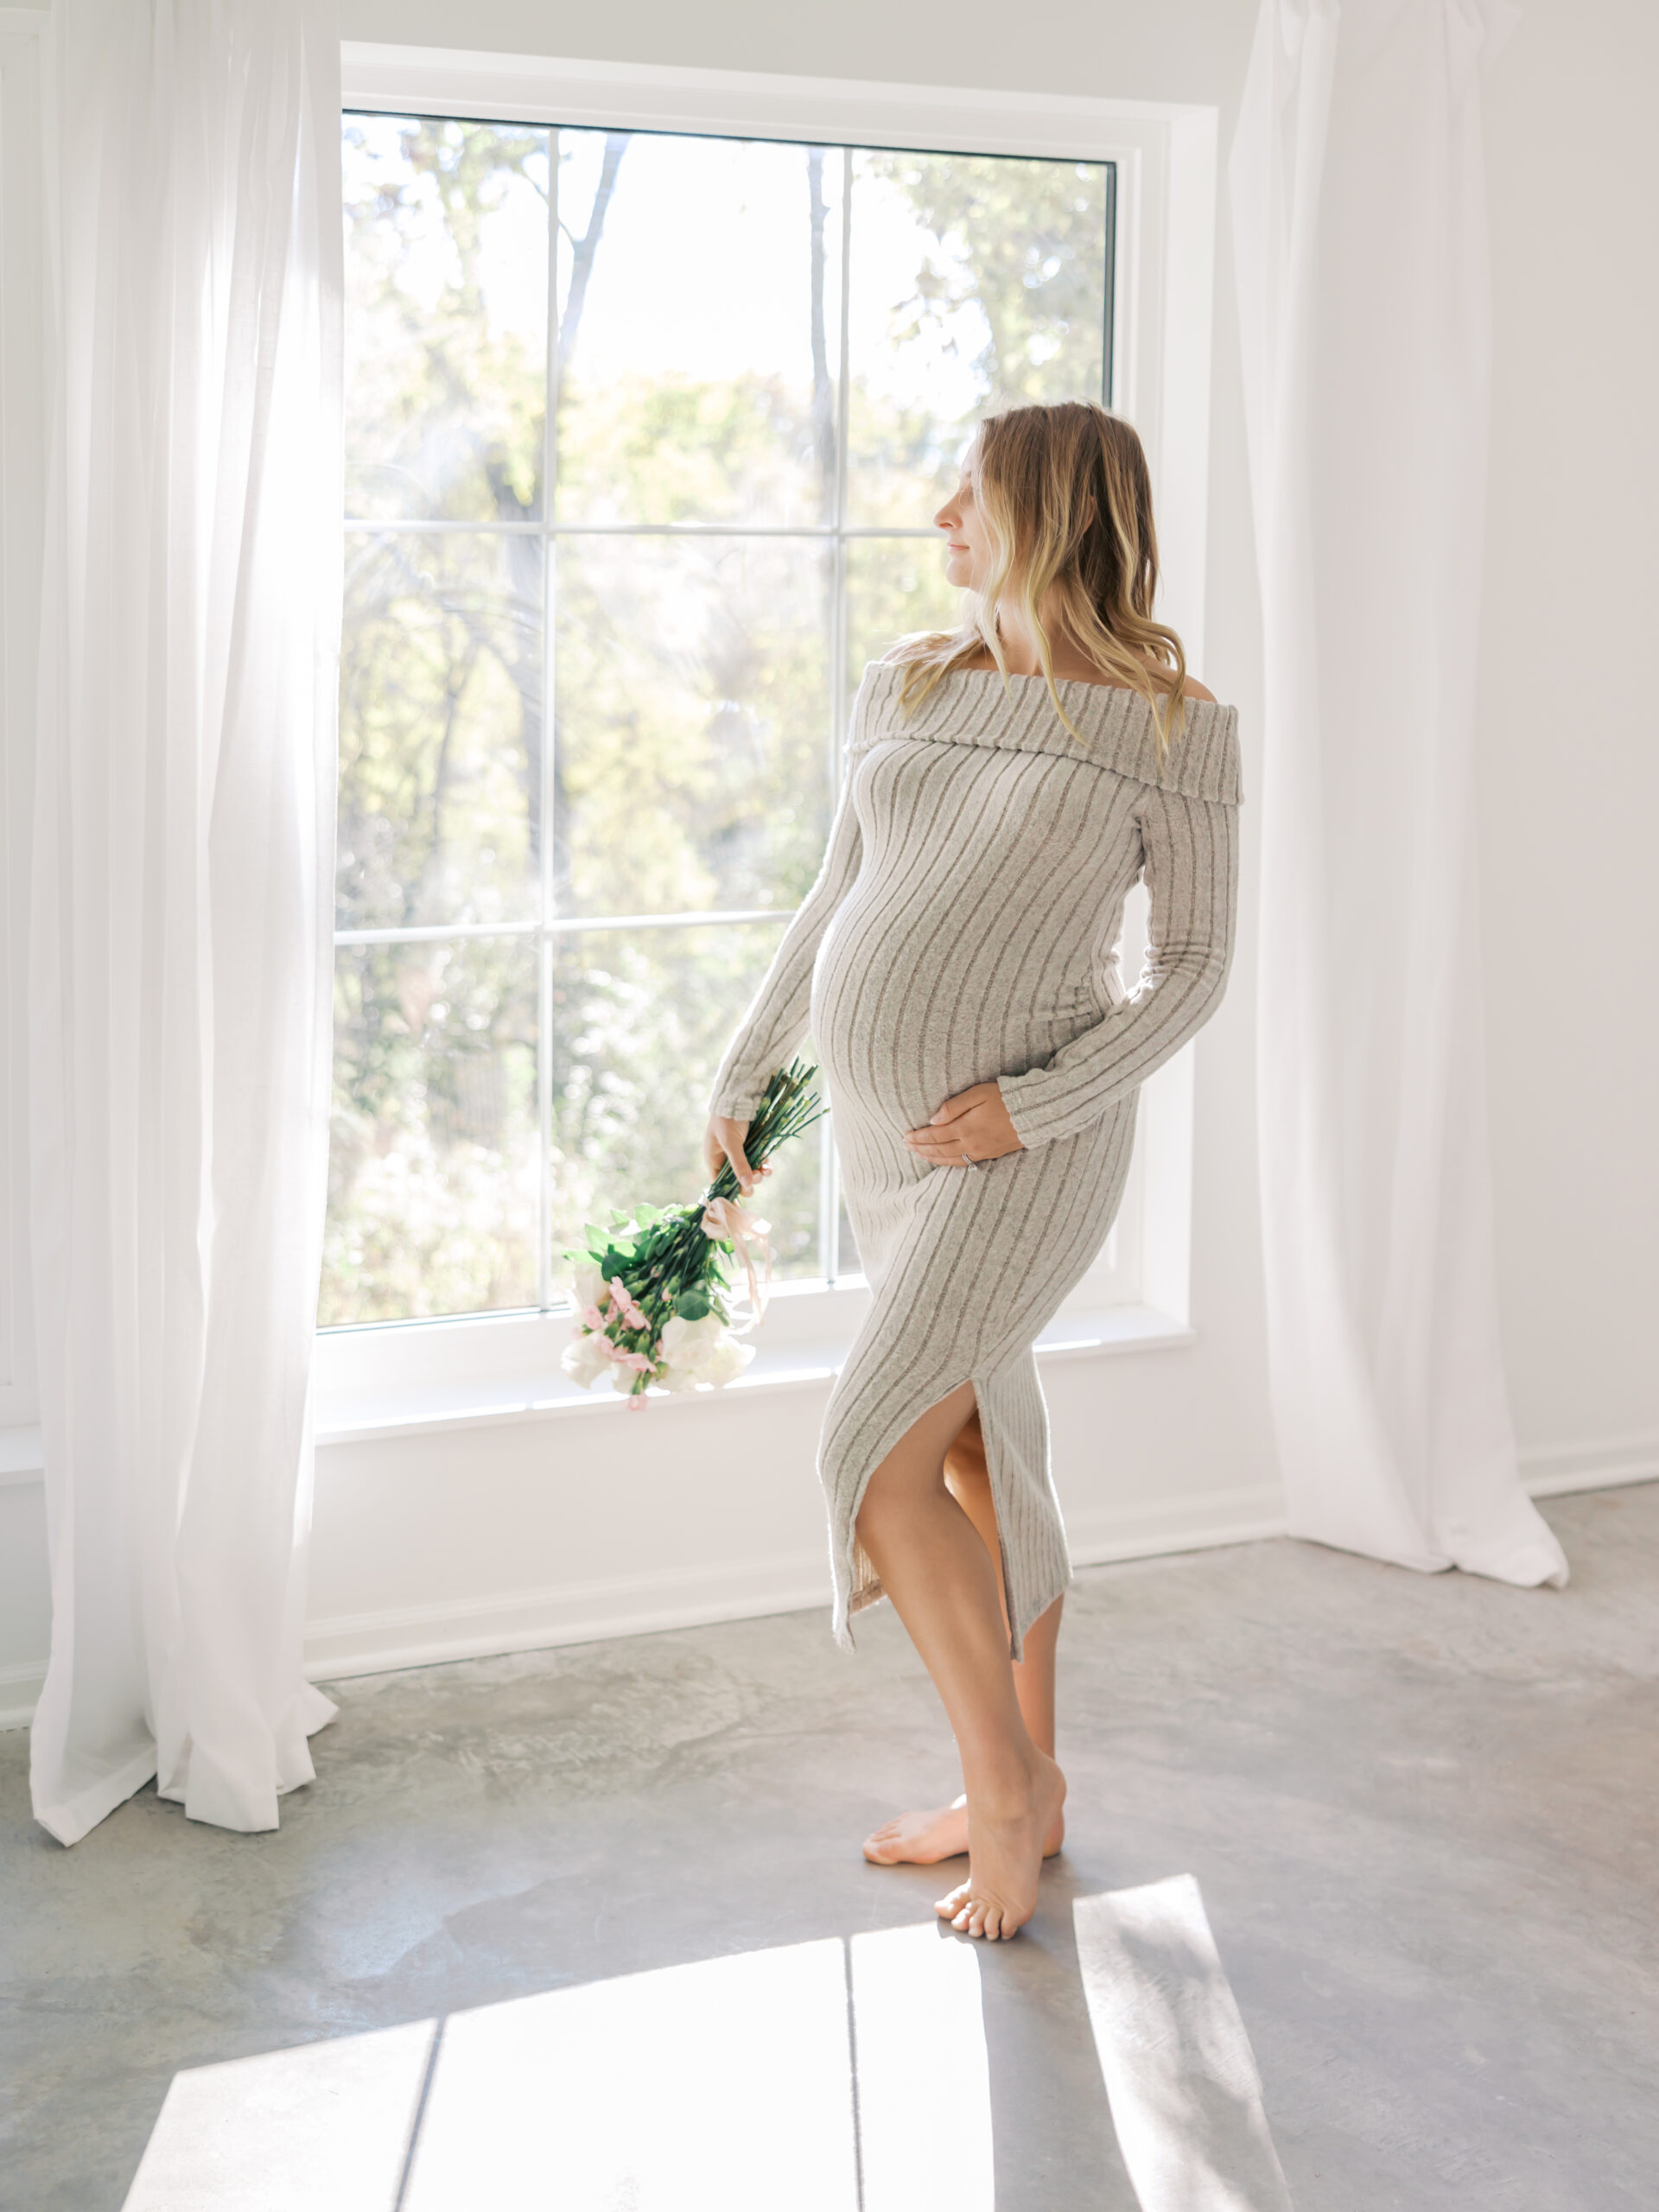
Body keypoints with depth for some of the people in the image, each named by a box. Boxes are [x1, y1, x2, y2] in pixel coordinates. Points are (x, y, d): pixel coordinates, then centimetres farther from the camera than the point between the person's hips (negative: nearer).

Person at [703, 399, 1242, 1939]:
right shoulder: (904, 688, 7)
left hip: (1028, 1146, -7)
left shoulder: (1172, 725, -8)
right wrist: (743, 1076, 16)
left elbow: (1193, 966, -6)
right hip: (884, 1128, 7)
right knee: (978, 1453, 15)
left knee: (878, 1463, -13)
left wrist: (1036, 1105, -17)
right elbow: (836, 903, 16)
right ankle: (1027, 1792, 29)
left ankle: (1001, 1778, 9)